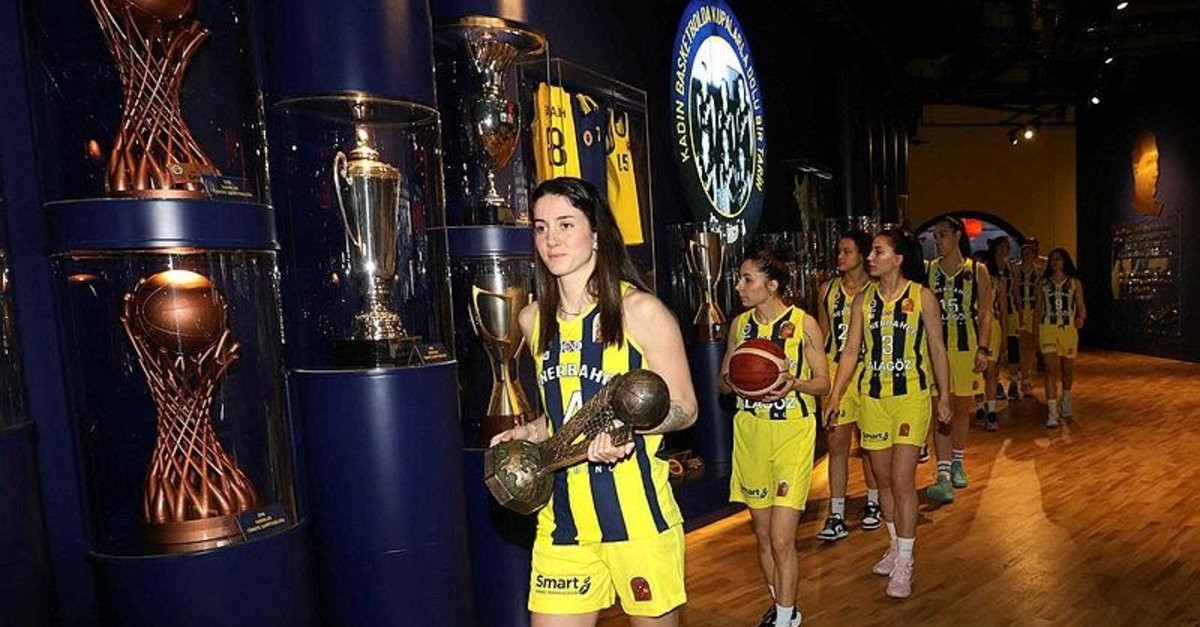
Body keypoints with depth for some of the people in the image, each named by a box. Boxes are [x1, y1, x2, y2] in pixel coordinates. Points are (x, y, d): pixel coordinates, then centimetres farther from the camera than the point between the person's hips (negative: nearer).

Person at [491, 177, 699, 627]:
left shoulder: (639, 310, -9)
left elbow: (683, 409, -7)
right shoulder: (534, 319, 6)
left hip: (637, 511, -4)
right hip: (561, 517, 4)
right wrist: (531, 433, 0)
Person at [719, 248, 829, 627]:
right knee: (762, 535, 12)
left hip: (792, 433, -4)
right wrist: (733, 380, -12)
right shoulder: (740, 324, 5)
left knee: (781, 539, -6)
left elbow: (823, 383, 0)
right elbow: (723, 382, 11)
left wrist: (794, 383, -20)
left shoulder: (803, 323, -5)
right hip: (750, 431, 4)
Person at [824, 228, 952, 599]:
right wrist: (835, 395, -4)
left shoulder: (922, 297, -2)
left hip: (911, 395, -3)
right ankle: (896, 546, 30)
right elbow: (851, 351, 4)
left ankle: (904, 563, 7)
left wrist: (944, 397, 4)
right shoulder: (863, 300, 5)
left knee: (902, 480, -6)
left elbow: (937, 350, 3)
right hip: (872, 397, 3)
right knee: (883, 478, 12)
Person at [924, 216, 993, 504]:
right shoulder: (929, 270, 4)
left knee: (962, 408, 12)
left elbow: (985, 313, 2)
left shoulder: (978, 271, 3)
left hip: (967, 346, 1)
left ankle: (958, 462, 31)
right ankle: (944, 475, -5)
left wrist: (982, 349, -7)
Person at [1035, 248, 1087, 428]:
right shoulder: (1043, 283, 7)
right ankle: (1052, 412, -13)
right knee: (1051, 369, -11)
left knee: (1068, 369, 13)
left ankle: (1066, 402, 39)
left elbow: (1081, 306, 5)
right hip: (1048, 328, -1)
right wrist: (1036, 331, 8)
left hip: (1069, 329, 1)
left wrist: (1081, 318, -16)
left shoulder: (1074, 282, 6)